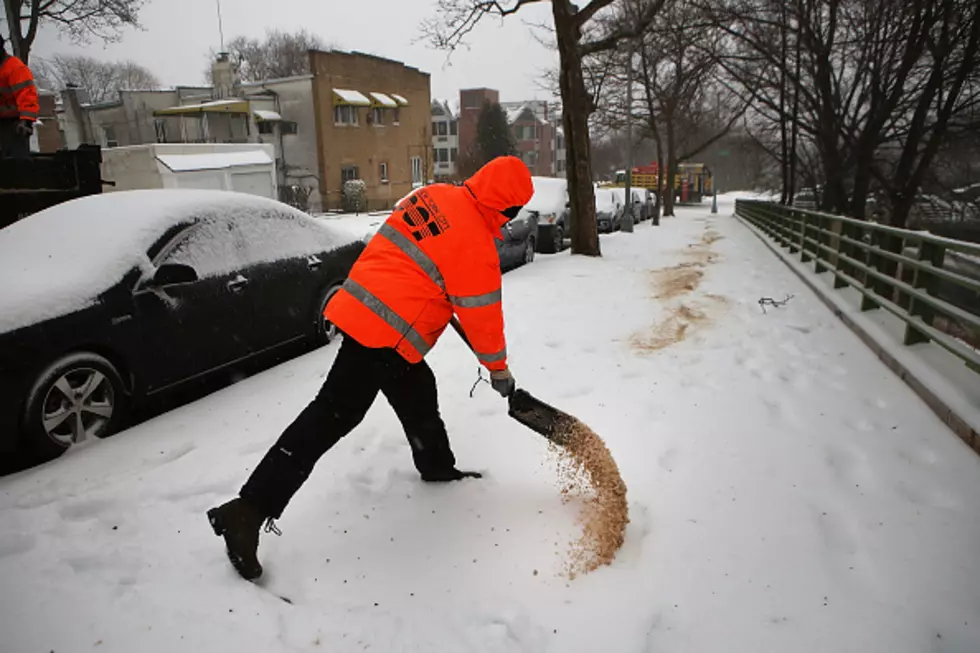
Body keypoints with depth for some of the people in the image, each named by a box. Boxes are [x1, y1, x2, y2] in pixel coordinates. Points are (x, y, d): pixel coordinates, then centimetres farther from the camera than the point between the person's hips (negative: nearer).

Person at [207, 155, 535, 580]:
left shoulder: (433, 195, 9)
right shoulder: (476, 245, -14)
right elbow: (482, 317, -6)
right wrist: (498, 368, 8)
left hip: (362, 305, 9)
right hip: (385, 334, -9)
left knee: (418, 396, 23)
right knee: (333, 416, -6)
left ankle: (437, 467, 44)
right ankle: (248, 511, -3)